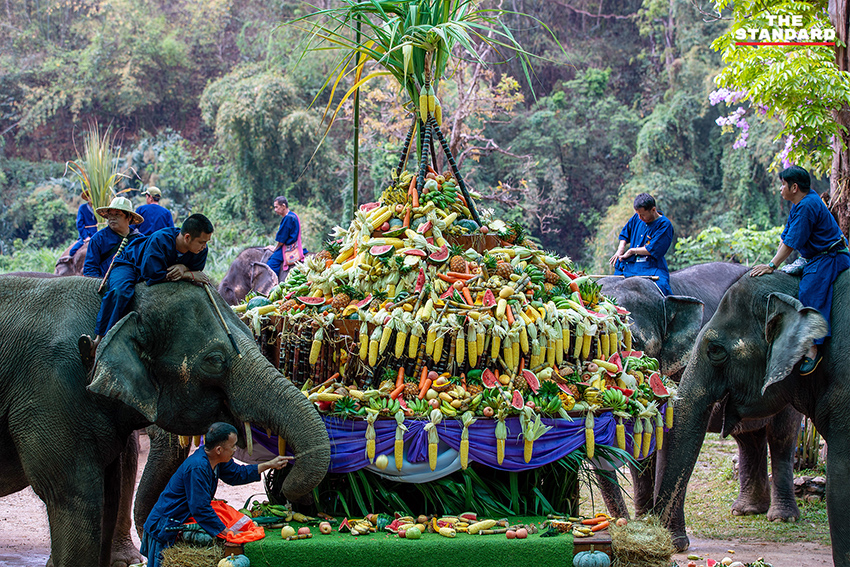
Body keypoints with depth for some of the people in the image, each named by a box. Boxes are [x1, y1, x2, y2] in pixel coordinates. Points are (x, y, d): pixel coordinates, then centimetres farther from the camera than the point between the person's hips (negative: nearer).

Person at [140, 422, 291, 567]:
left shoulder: (216, 461, 0)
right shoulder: (197, 468, -29)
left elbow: (236, 474, 19)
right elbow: (200, 508, -28)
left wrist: (269, 465, 17)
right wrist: (226, 532, -24)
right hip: (165, 528, -9)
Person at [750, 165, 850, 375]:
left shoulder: (807, 206, -20)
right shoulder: (799, 204, 13)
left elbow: (792, 242, -21)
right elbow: (786, 237, 15)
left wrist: (772, 266, -17)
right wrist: (772, 264, 7)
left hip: (829, 259, -11)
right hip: (816, 258, 11)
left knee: (810, 294, -25)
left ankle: (812, 349, -32)